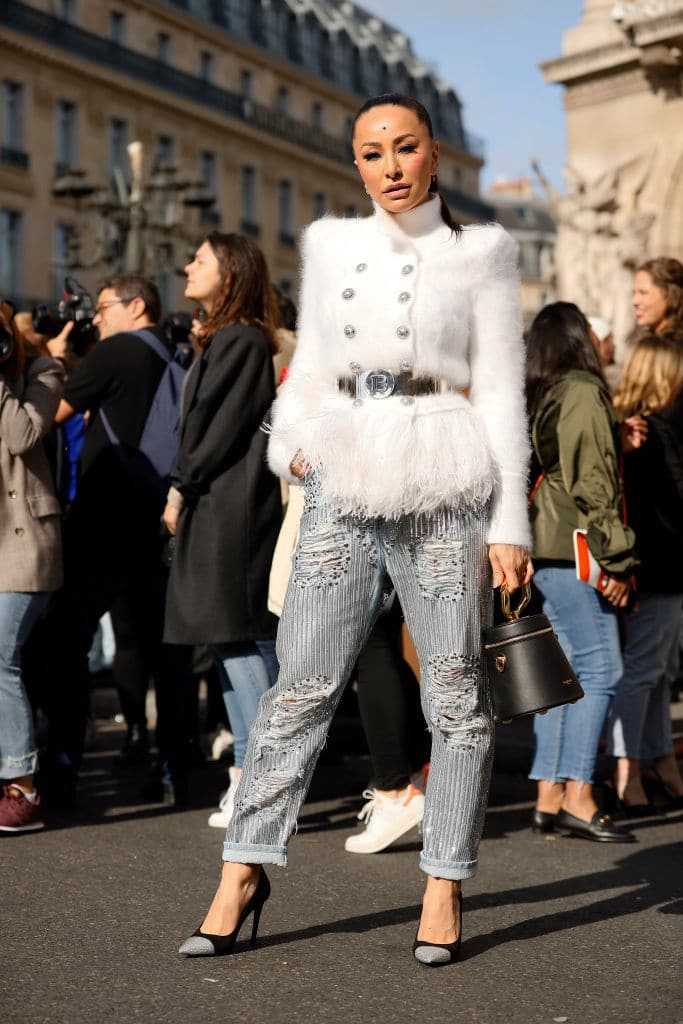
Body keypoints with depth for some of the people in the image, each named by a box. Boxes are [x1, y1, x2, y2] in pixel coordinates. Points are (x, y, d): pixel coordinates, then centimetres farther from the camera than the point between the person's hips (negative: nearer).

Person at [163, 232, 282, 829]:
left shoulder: (241, 340, -11)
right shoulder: (225, 339, 18)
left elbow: (221, 427, -15)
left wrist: (181, 488, -8)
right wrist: (185, 489, 12)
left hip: (231, 510, -10)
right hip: (216, 507, 10)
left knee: (243, 640, -8)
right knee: (232, 642, 11)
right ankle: (249, 775, 17)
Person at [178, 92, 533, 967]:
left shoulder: (481, 255, 5)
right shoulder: (332, 246, 13)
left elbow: (501, 393, 2)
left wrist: (510, 522, -4)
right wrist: (290, 441, 1)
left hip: (446, 489, -2)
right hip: (345, 489, 2)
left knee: (455, 691, 2)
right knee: (302, 684, 0)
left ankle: (444, 887, 12)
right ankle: (244, 871, 9)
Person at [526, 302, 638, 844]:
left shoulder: (539, 397, 17)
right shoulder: (583, 392, -8)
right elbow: (592, 480, -14)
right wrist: (616, 558, -13)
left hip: (545, 549, 9)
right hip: (574, 549, -9)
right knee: (600, 668, -8)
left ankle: (549, 797, 10)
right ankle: (578, 796, -10)